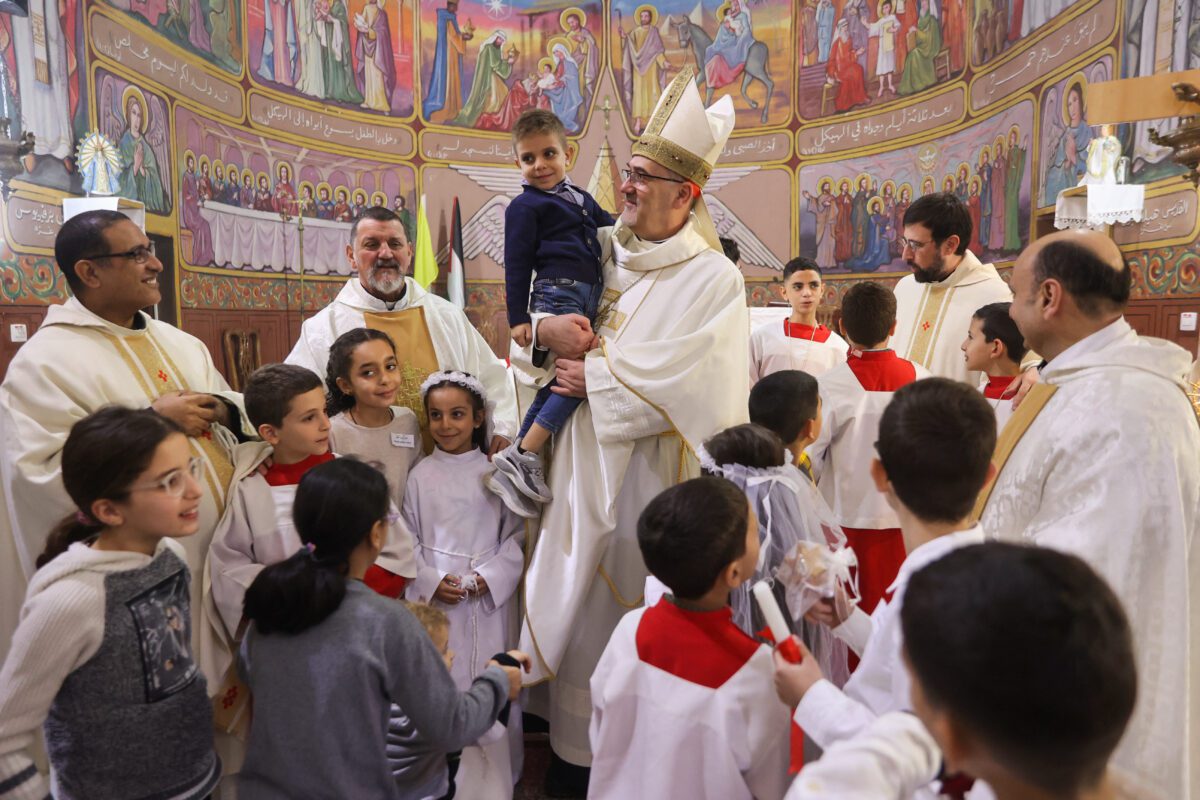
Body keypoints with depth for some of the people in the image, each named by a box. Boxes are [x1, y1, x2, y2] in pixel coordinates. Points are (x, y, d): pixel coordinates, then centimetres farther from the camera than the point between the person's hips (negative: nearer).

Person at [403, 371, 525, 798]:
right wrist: (431, 581, -10)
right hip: (434, 598, 1)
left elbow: (515, 535, 0)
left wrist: (488, 577, -12)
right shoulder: (421, 475, 1)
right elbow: (408, 539, 4)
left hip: (489, 598, 0)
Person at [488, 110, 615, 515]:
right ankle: (520, 458, -14)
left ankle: (520, 459, 12)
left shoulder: (581, 198, 22)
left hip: (587, 299, 7)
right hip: (556, 295, -7)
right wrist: (518, 317, -9)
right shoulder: (524, 206, 0)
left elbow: (612, 230, 34)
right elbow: (516, 265, -4)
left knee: (558, 382, 6)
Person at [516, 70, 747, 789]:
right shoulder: (603, 256, 7)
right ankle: (577, 747, 37)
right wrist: (545, 330, -10)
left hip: (654, 470, -5)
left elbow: (688, 385, -20)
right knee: (578, 609, 16)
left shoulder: (714, 279, -9)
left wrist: (598, 376, -13)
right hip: (587, 461, 6)